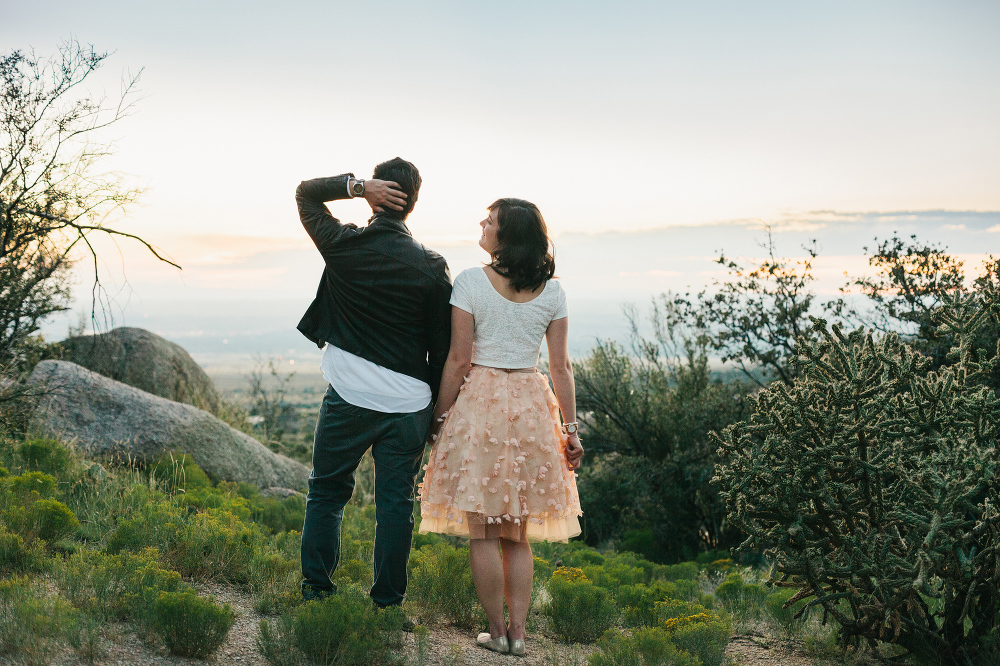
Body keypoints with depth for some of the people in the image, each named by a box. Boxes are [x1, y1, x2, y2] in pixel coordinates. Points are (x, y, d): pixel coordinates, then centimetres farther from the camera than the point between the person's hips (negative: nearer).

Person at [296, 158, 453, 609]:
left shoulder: (343, 246, -6)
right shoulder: (433, 268, -6)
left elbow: (306, 192, 11)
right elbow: (442, 347, -2)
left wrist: (357, 185, -5)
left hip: (349, 398, 0)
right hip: (408, 404, 0)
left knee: (326, 492, 15)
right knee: (395, 503, 7)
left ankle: (316, 590, 18)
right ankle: (387, 602, 12)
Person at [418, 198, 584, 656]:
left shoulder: (470, 282, -8)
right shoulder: (551, 290, 2)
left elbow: (459, 360, -8)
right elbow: (560, 366, 2)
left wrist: (440, 417, 1)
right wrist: (570, 427, 8)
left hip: (480, 400, -4)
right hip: (531, 406, 4)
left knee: (482, 531, 5)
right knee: (518, 533, 13)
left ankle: (497, 631, 8)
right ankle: (517, 631, 13)